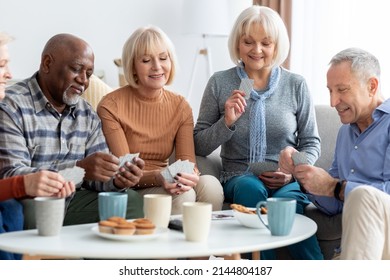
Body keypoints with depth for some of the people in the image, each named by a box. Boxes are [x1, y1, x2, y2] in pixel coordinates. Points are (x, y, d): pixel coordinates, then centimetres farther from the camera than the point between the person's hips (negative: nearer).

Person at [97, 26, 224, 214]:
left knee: (210, 183, -26)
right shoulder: (111, 107, -7)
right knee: (181, 196, -32)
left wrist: (190, 176, -27)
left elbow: (187, 160, -3)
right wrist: (157, 177, -32)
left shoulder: (181, 106, 8)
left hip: (165, 186, 5)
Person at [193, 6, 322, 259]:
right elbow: (199, 147, 6)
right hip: (240, 177, 0)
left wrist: (293, 171, -7)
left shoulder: (296, 85, 6)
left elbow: (311, 143, 13)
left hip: (287, 182, 0)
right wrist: (227, 122, -11)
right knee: (251, 188, -35)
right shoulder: (220, 83, 5)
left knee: (285, 201, -35)